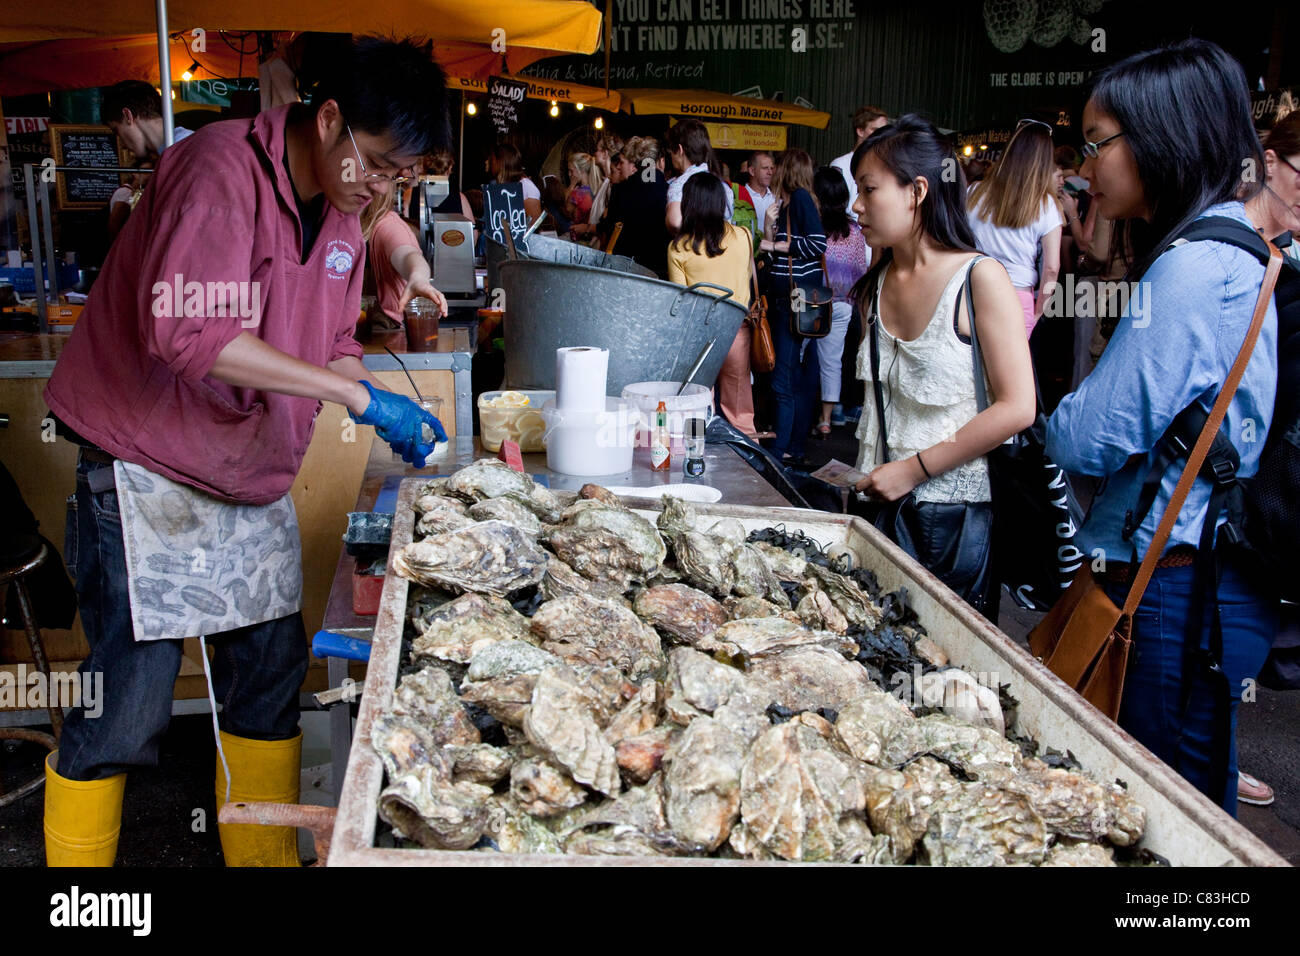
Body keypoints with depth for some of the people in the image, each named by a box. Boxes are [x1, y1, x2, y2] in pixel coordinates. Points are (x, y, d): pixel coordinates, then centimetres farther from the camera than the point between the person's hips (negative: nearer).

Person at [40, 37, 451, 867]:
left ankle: (265, 854, 27)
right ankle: (76, 856, 15)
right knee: (131, 697, -4)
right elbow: (189, 333, -31)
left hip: (255, 473, 8)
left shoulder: (345, 208, 6)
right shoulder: (223, 168, -20)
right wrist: (353, 392, -31)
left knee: (273, 673, 12)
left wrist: (390, 417, -5)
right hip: (149, 466, -8)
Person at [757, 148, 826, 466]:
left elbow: (819, 244, -17)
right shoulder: (787, 202, 17)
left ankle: (781, 451, -8)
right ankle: (794, 448, 16)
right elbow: (773, 247, 16)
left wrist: (777, 245, -10)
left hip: (797, 297, -9)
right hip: (784, 297, 9)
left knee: (785, 379, -10)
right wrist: (769, 225, 1)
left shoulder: (800, 198, -9)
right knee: (800, 374, 11)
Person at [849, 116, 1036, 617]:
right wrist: (865, 478, 6)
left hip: (952, 516, -5)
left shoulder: (980, 278, -10)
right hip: (876, 507, 5)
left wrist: (915, 468, -15)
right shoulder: (874, 286, 8)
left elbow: (1017, 408, -15)